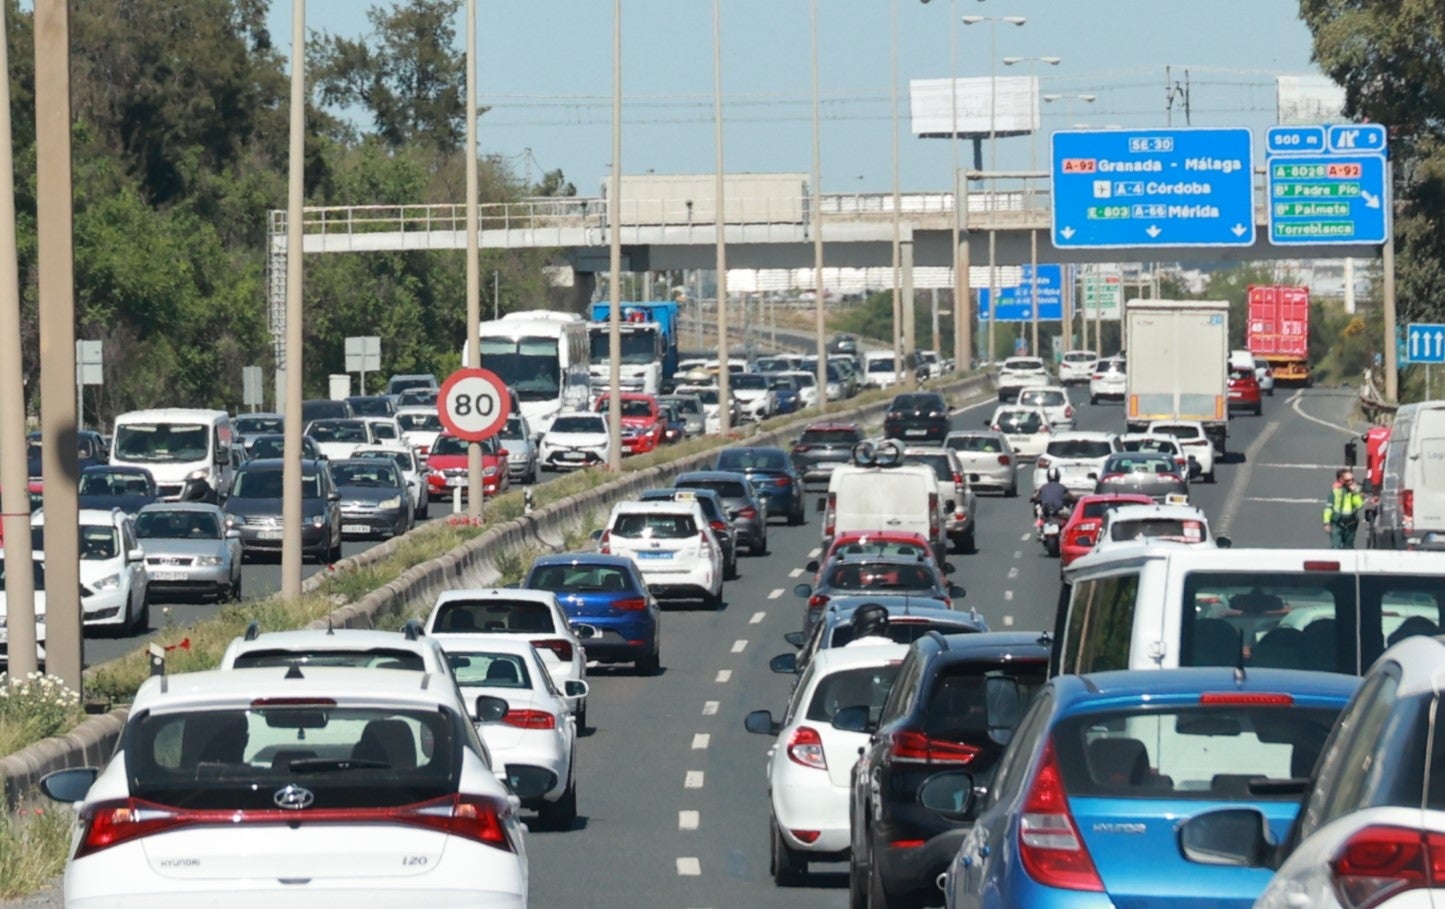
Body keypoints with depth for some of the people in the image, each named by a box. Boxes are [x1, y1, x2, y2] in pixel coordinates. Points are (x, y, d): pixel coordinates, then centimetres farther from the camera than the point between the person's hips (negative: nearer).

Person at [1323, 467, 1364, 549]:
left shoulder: (1356, 490, 3)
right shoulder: (1335, 489, -5)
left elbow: (1359, 505, -9)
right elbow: (1328, 507, -2)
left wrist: (1355, 492, -17)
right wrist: (1327, 523, -5)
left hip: (1350, 524, 3)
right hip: (1337, 524, -3)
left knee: (1348, 548, 10)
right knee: (1336, 548, -9)